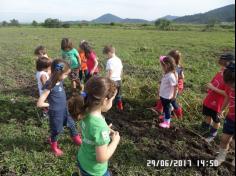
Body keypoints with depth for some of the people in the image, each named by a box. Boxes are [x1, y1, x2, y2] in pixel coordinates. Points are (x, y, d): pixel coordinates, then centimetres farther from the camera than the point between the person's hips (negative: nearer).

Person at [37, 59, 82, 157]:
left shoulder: (60, 81, -7)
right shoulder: (49, 86, -28)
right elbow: (39, 104, -27)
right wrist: (52, 104, -13)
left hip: (65, 110, 7)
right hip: (56, 113, -6)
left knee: (72, 125, 24)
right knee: (57, 131, 16)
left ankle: (76, 138, 52)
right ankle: (54, 146, 46)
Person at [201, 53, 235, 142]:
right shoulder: (219, 73, -2)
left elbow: (227, 93, -27)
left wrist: (214, 88, -27)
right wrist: (210, 86, -7)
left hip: (217, 103, -6)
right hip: (208, 100, 7)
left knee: (215, 120, 14)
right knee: (208, 115, 24)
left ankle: (213, 135, 34)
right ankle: (206, 127, 48)